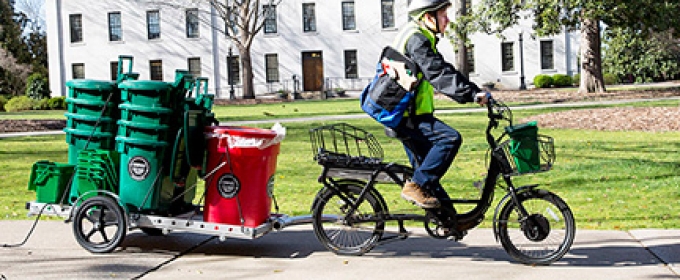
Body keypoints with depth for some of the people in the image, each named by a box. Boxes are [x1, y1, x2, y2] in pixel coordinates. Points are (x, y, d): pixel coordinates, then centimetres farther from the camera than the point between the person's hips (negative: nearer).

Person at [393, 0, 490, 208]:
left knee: (425, 167, 14)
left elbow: (443, 71, 19)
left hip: (404, 115, 11)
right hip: (407, 116, -11)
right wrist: (472, 93, -32)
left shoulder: (419, 38, 19)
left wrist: (476, 92, 11)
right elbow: (438, 73, -27)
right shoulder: (416, 39, -15)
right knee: (450, 138, -22)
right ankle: (415, 186, -16)